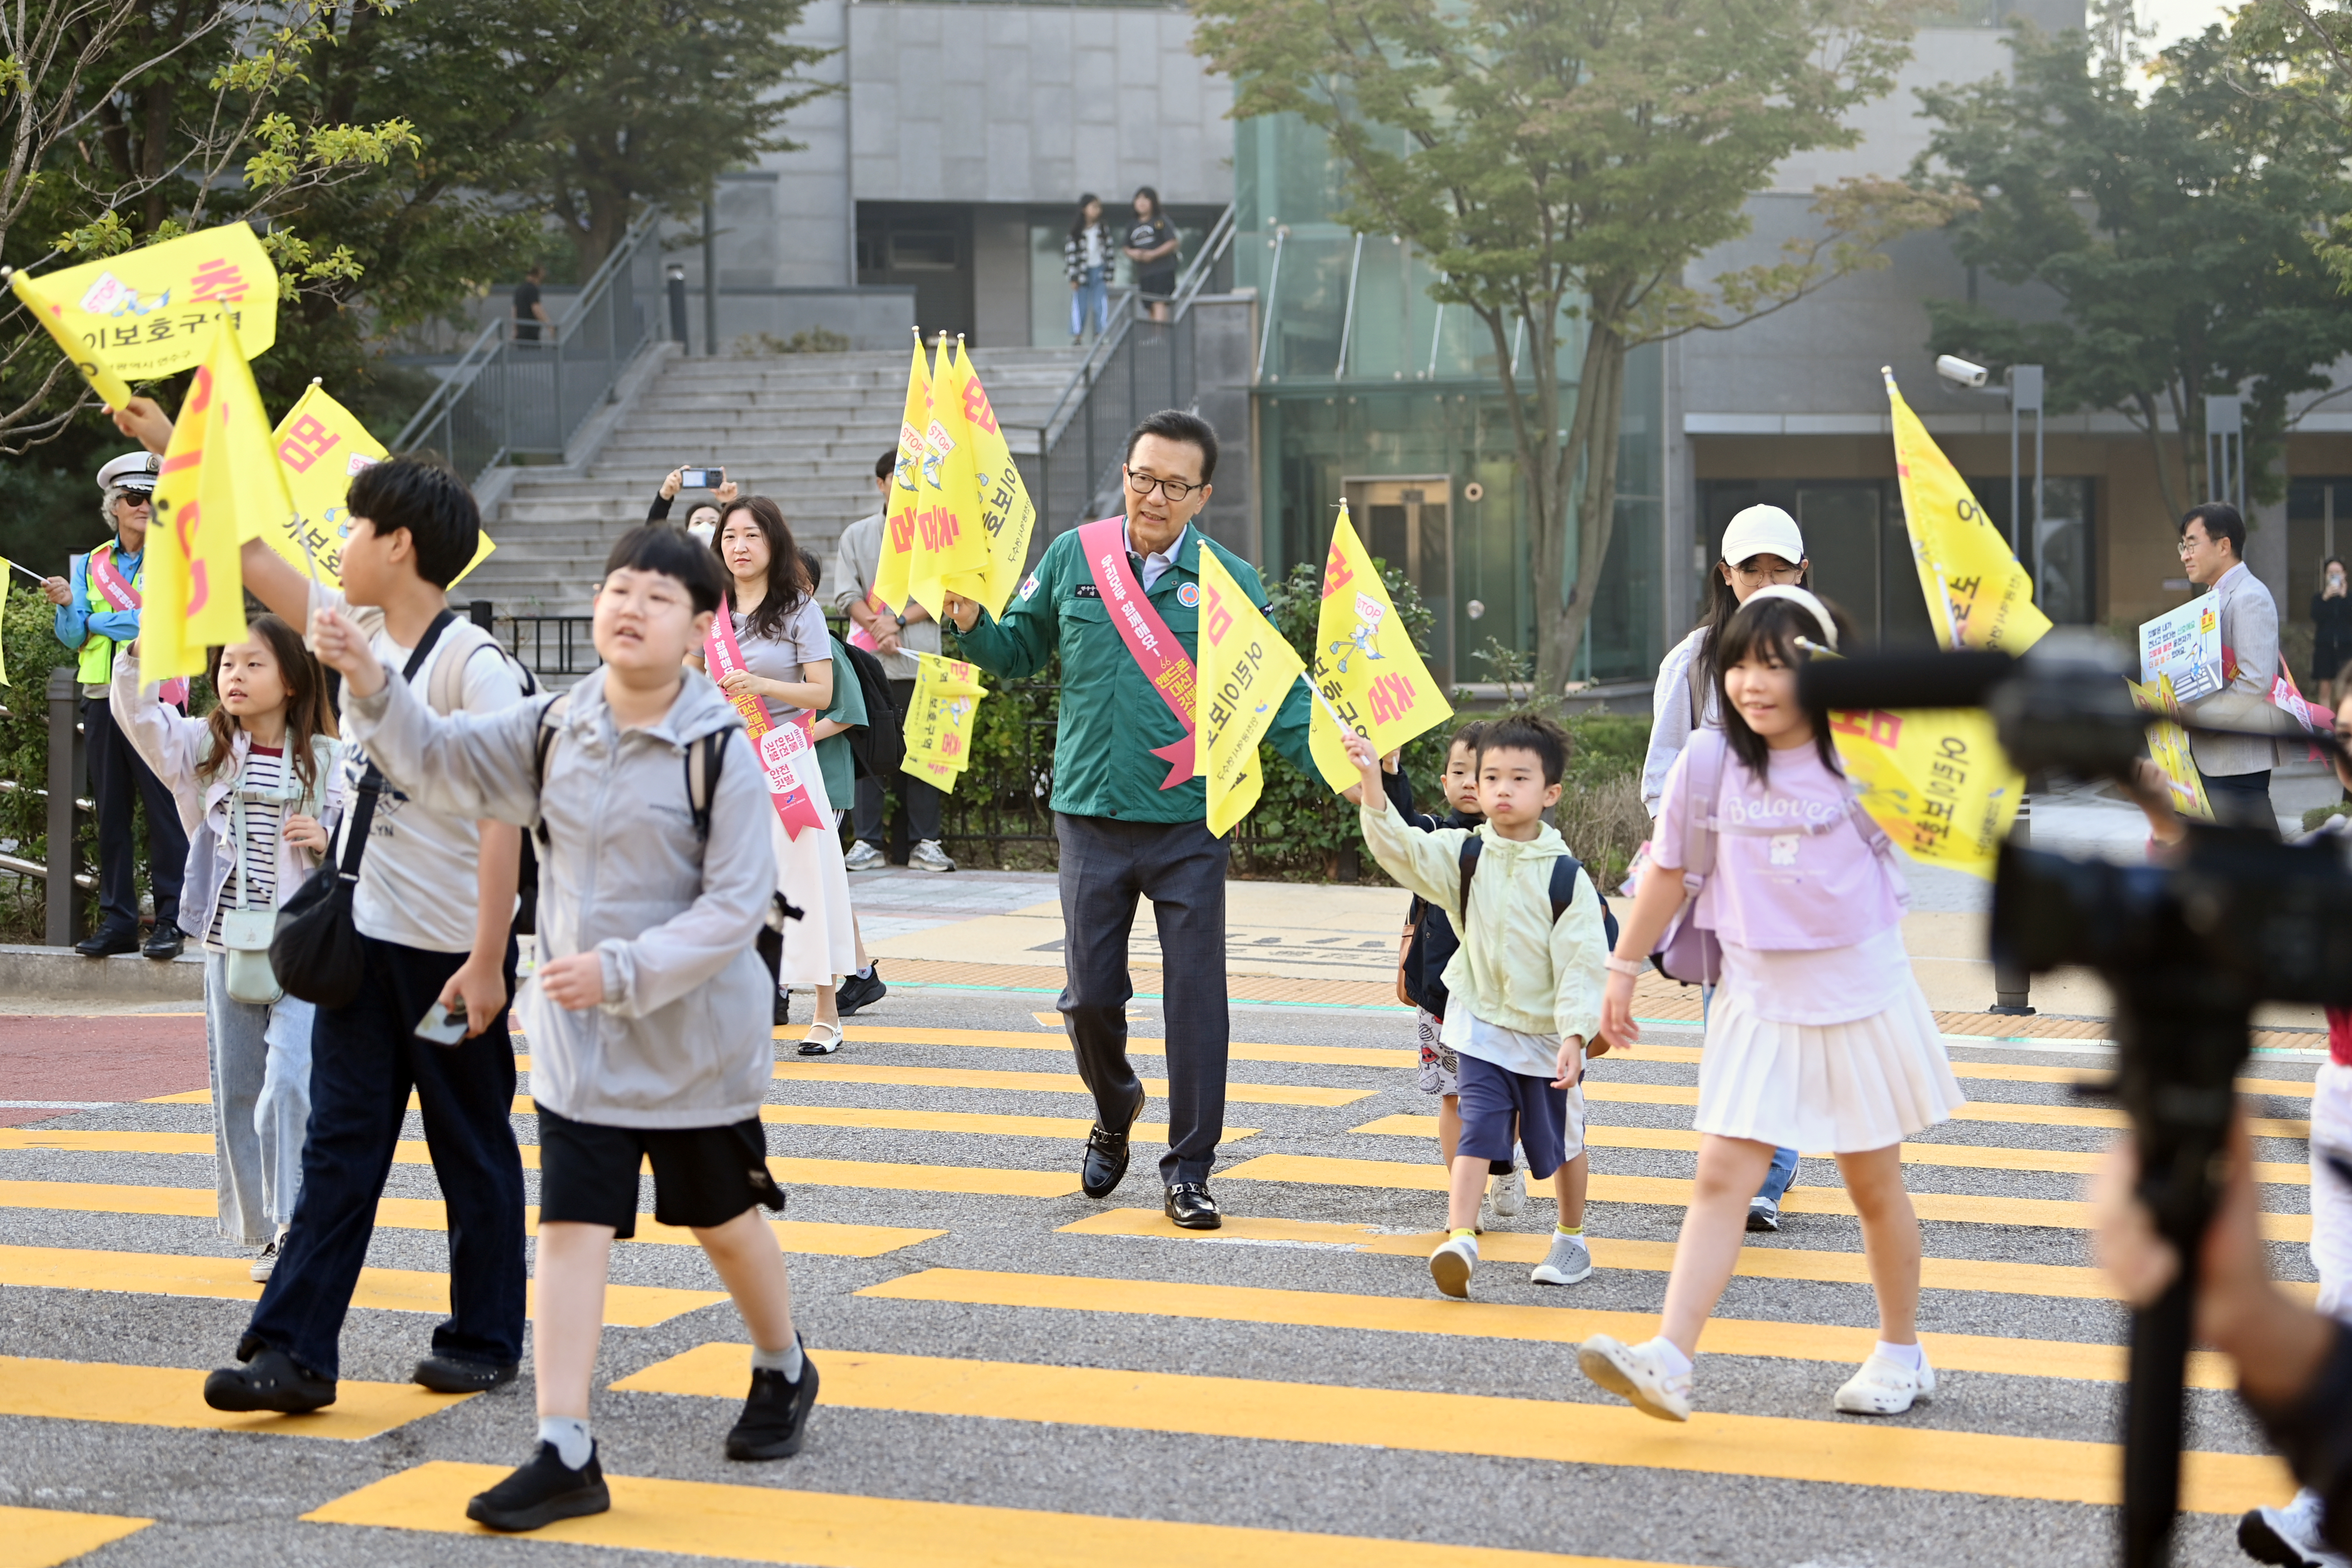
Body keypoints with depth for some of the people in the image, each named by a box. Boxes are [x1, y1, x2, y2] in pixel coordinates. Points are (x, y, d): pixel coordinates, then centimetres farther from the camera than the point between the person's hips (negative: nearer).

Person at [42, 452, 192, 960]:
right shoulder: (91, 565, 14)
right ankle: (116, 921, 11)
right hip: (102, 701, 5)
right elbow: (72, 637, 10)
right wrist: (68, 606, -11)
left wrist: (98, 622, -4)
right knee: (111, 813, 6)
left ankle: (171, 921, -2)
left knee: (165, 812, -6)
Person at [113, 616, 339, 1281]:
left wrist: (326, 842, -16)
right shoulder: (204, 747, 5)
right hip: (228, 944, 3)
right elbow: (137, 714, -9)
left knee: (290, 1082, -17)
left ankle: (296, 1224, -10)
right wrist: (143, 647, -23)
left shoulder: (323, 760, 0)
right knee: (236, 1092, 8)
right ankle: (265, 1230, 19)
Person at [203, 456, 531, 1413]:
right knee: (339, 1145, 4)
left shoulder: (473, 663, -16)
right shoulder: (359, 628, 6)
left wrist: (487, 962, -23)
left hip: (450, 950, -7)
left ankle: (485, 1341, 20)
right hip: (363, 938, 7)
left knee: (472, 1148, 8)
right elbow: (250, 558, 13)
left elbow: (502, 815, -20)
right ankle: (293, 1350, 2)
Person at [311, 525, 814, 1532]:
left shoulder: (721, 752, -16)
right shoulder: (553, 730, 0)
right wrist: (370, 683, -15)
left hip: (695, 1040, -3)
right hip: (576, 1042, 3)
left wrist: (622, 972, -25)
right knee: (573, 1227, -4)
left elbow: (736, 906, -18)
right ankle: (565, 1452, -3)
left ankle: (784, 1373, 41)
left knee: (724, 1217, 15)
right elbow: (441, 761, 2)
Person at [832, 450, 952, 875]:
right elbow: (846, 594, 5)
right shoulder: (856, 536, 13)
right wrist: (877, 629, -10)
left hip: (920, 662, -1)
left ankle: (925, 841, 3)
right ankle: (868, 842, 2)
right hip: (868, 661, 1)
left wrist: (899, 620, -9)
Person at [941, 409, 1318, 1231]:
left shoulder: (1229, 581, 0)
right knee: (1091, 995, 6)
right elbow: (1018, 651, 14)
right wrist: (971, 621, -7)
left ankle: (1188, 1169, 9)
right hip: (1092, 817, 2)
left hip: (1189, 823, -2)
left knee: (1195, 995, -2)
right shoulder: (1074, 557, 5)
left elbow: (1278, 693, -2)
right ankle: (1115, 1110, 36)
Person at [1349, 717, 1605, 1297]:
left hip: (1548, 1033, -1)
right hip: (1481, 1025, 1)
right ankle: (1460, 1239, -23)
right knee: (1478, 1129, -14)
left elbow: (1582, 961, -13)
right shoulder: (1463, 855, -5)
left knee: (1562, 1140, 14)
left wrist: (1574, 1035, -19)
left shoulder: (1565, 875, -12)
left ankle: (1571, 1239, 33)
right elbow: (1402, 849, -20)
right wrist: (1373, 788, -35)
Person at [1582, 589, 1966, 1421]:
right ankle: (1669, 1360, -15)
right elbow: (1669, 869, 6)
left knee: (1875, 1184, 11)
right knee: (1721, 1177, -8)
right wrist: (1624, 968, 10)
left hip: (1860, 997, -1)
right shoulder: (1710, 761, -5)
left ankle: (1902, 1353, 29)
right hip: (1757, 1000, 1)